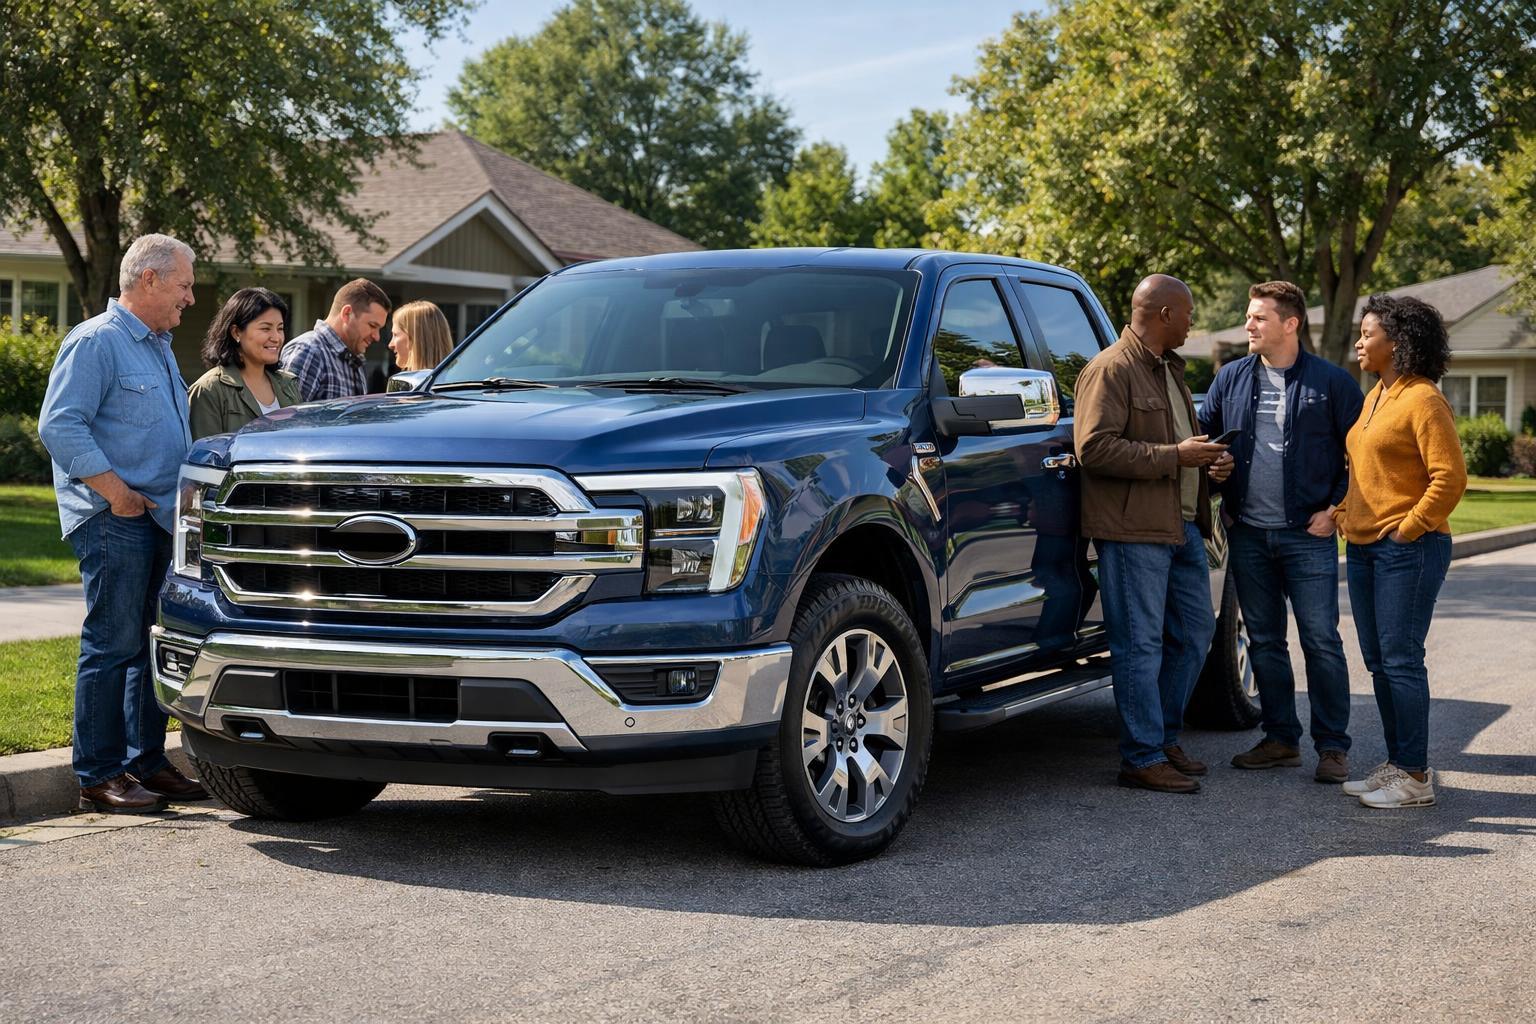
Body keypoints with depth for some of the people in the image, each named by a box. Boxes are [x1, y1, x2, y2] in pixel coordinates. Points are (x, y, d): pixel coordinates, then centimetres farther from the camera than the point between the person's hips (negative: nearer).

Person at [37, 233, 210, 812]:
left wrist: (183, 498, 17)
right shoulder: (96, 342, -8)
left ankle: (147, 763, 18)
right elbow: (59, 425, -16)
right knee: (113, 646, -8)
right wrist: (115, 490, -18)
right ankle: (99, 777, -4)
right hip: (114, 521, -9)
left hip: (161, 520, 9)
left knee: (152, 646, 11)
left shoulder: (159, 347, 21)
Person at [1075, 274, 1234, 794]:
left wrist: (1210, 459, 10)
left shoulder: (1170, 368, 21)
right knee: (1140, 645, -5)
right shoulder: (1110, 370, -10)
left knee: (1194, 634, 14)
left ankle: (1166, 737, 26)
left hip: (1183, 526, 10)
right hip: (1134, 529, -10)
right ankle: (1142, 759, 1)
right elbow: (1094, 448, -20)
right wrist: (1175, 456, -20)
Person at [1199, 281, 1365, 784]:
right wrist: (1220, 500, 8)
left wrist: (1336, 509, -5)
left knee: (1321, 642, -4)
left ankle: (1332, 747, 4)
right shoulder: (1231, 378, 8)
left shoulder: (1331, 382, -3)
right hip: (1248, 535, 5)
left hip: (1308, 536, -4)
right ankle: (1281, 740, 19)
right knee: (1264, 642, 10)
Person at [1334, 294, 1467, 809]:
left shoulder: (1422, 400, -12)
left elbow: (1450, 478, -17)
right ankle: (1396, 763, 19)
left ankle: (1415, 776, -2)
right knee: (1378, 661, 11)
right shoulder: (1374, 397, 16)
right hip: (1363, 548, 9)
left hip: (1408, 549, -9)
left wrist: (1408, 530, -16)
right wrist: (1344, 514, 14)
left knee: (1401, 659, -8)